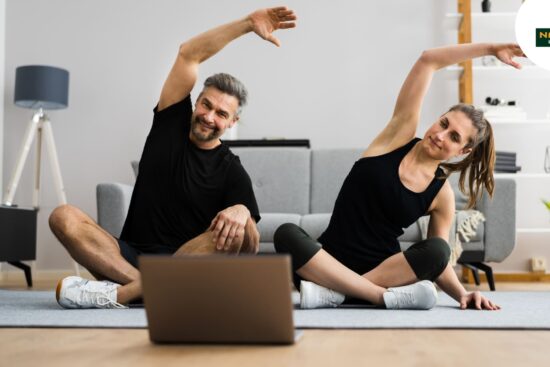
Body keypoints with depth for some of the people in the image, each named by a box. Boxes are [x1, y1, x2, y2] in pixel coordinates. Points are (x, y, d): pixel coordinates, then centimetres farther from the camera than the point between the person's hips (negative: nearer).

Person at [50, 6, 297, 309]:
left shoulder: (231, 172, 0)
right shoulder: (170, 125, 9)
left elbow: (250, 249, -8)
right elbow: (189, 54, 1)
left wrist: (242, 212, -31)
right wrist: (247, 23, -6)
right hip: (131, 254, 3)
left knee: (231, 232, -33)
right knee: (64, 217, -20)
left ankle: (120, 292, -33)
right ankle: (142, 285, -34)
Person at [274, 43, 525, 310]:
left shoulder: (442, 195, 3)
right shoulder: (401, 133, 1)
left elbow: (437, 258, 7)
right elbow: (429, 61, -1)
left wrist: (462, 294, -11)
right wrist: (491, 48, 0)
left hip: (383, 271, 1)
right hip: (330, 263, -1)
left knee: (437, 248, -29)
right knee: (286, 234, -31)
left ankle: (332, 293, -30)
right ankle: (387, 296, -33)